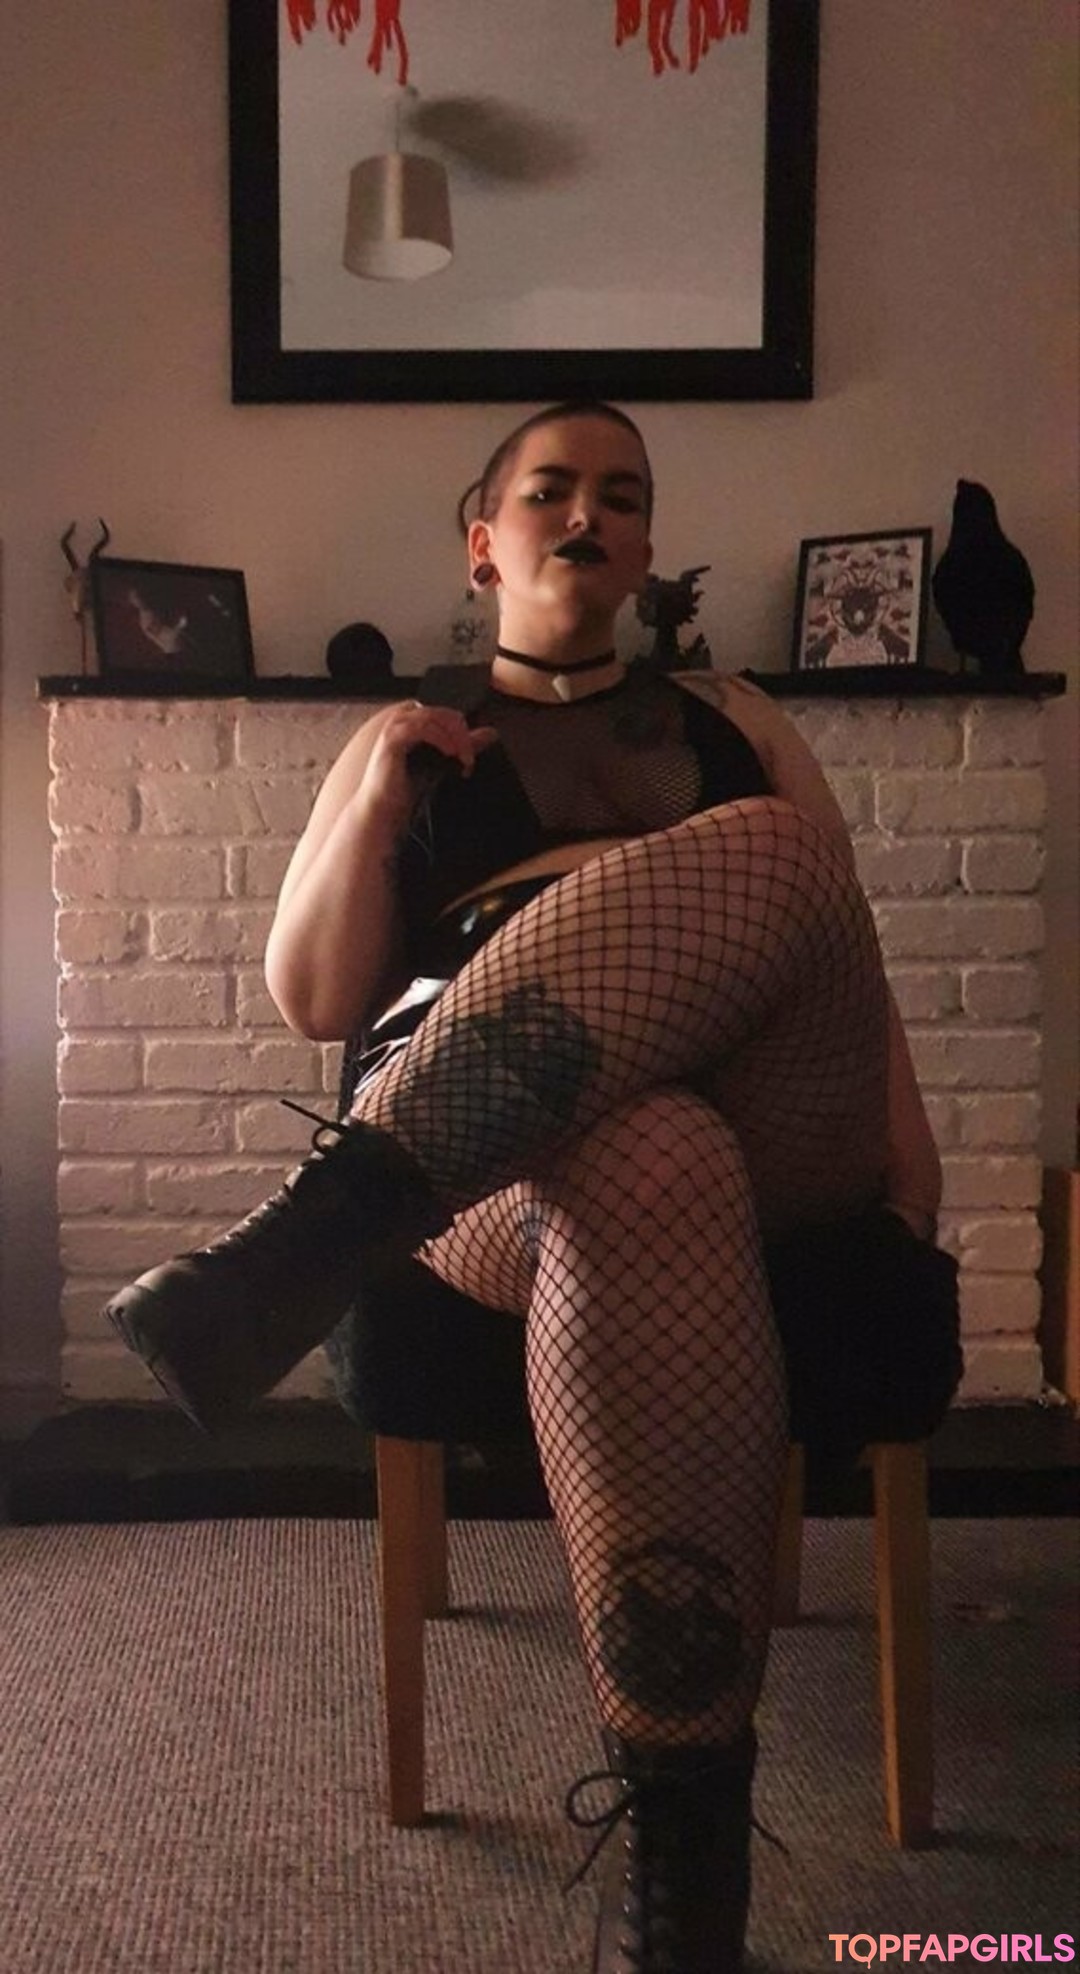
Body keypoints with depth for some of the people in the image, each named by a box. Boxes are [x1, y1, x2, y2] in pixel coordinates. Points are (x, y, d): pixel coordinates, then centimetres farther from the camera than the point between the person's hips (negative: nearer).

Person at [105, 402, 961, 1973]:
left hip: (768, 1124, 2)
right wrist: (376, 803, 1)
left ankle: (312, 1241, -39)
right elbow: (313, 1000, 16)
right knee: (645, 1175, -40)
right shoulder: (406, 744, 25)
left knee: (758, 855, -32)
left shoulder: (736, 723, 28)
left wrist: (907, 1165, 1)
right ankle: (682, 1830, -33)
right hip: (476, 1148, -1)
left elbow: (842, 946, 17)